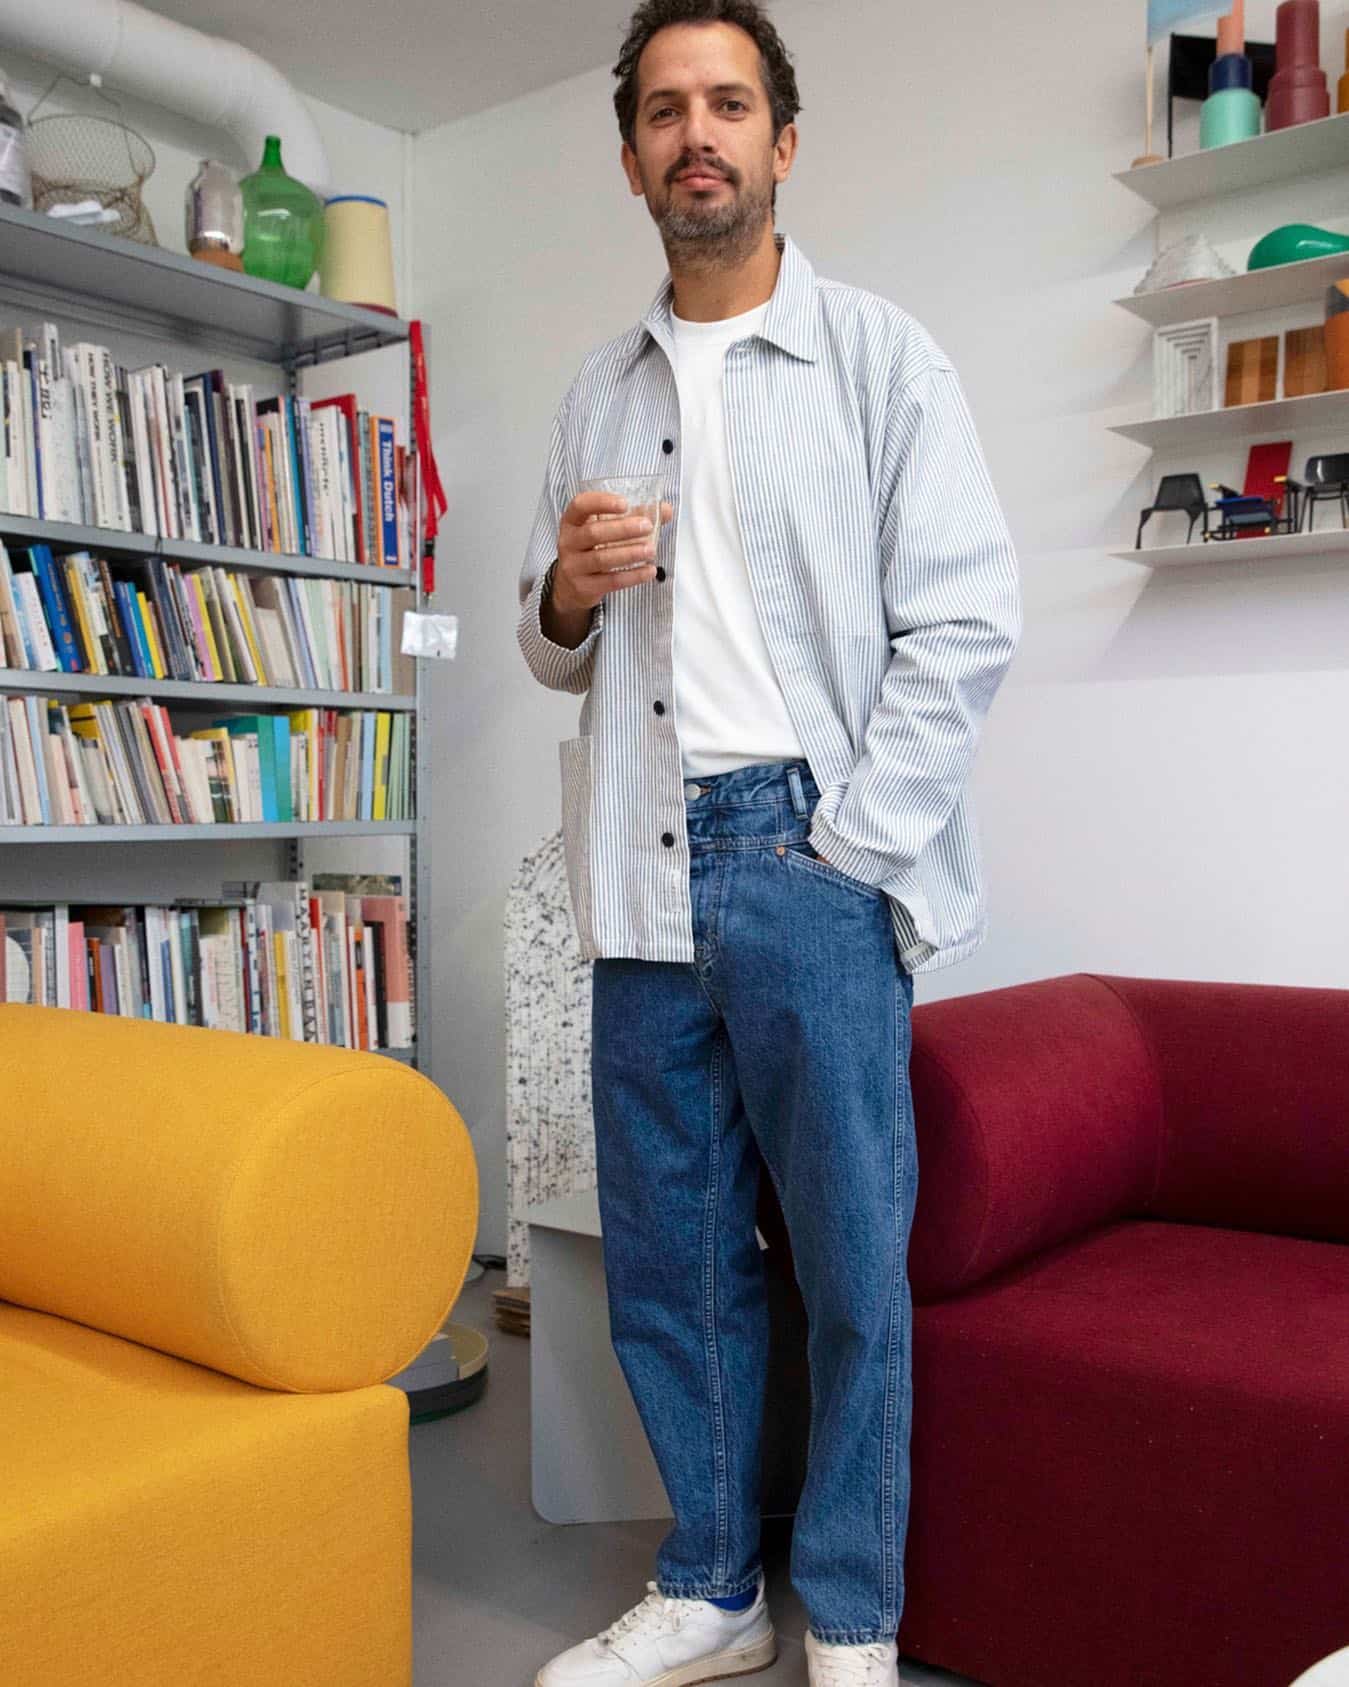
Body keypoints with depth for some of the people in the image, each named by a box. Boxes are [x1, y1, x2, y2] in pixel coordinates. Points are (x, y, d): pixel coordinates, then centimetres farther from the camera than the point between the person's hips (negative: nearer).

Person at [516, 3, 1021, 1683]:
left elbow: (967, 622, -5)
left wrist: (839, 849, -11)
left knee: (852, 1257, 1)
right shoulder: (598, 392, 17)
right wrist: (571, 587, -2)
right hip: (646, 865, 5)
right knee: (667, 1256, 10)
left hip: (814, 857, -4)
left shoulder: (881, 356, 3)